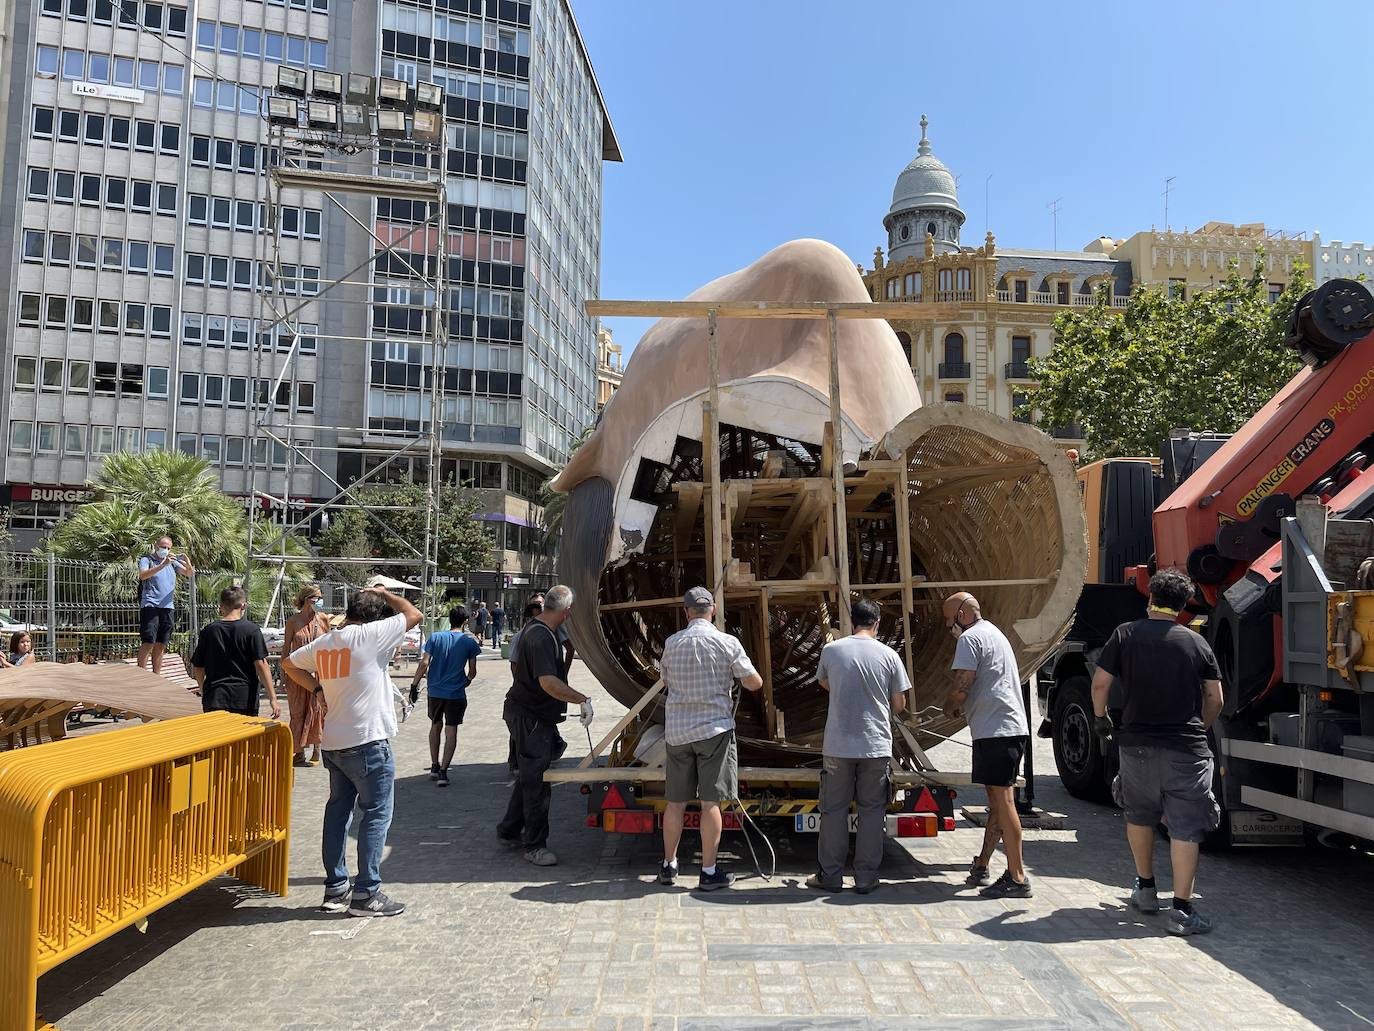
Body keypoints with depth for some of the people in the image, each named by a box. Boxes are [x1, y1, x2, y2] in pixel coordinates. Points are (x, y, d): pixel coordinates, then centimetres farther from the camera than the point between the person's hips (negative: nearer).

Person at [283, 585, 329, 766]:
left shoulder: (323, 619, 1)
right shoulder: (293, 621, -3)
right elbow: (286, 647, 2)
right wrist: (283, 672, 0)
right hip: (297, 672, -1)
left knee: (317, 709, 1)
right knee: (298, 712, 7)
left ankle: (316, 752, 12)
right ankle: (300, 752, 17)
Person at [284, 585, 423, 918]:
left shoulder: (323, 643, 7)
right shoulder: (370, 636, -14)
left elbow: (288, 662, 23)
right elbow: (414, 615, -8)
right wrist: (384, 593, 6)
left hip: (333, 743, 8)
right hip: (368, 742, -7)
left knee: (338, 811, 15)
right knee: (377, 815, 1)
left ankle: (335, 889, 22)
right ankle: (366, 894, 4)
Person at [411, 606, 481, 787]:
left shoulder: (435, 638, -2)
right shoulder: (469, 643, -3)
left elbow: (424, 664, -8)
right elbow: (472, 672, 1)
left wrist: (414, 685, -2)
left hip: (435, 691, 2)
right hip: (456, 693, -2)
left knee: (435, 726, 19)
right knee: (451, 731, 3)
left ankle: (434, 767, 24)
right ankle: (443, 771, -2)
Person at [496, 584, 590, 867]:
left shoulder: (537, 628, 9)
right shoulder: (541, 637, -25)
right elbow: (548, 682, -36)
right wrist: (583, 700, -36)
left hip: (533, 714, 11)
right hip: (530, 717, -11)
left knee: (530, 777, 20)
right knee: (536, 782, -1)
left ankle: (508, 832, 33)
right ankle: (534, 845, 9)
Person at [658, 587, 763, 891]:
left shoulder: (671, 643, 1)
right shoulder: (727, 643, -8)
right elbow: (754, 683, -3)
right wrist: (731, 675, 17)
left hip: (677, 731, 3)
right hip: (714, 728, -3)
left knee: (675, 801, 12)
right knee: (711, 802, 2)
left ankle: (668, 865, 23)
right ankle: (709, 872, 8)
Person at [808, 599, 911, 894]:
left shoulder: (831, 650, -3)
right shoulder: (889, 655, -3)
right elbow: (899, 704, 3)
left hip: (838, 746, 0)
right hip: (877, 746, 0)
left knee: (834, 810, 10)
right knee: (872, 811, 10)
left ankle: (829, 875, 16)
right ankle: (866, 878, 14)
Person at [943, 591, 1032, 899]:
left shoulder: (970, 638, -9)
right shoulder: (996, 634, 23)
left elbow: (961, 688, -15)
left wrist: (949, 707, 5)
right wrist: (963, 707, 20)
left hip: (995, 730, -10)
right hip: (1013, 727, 10)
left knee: (1002, 801, -8)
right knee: (997, 800, 13)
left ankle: (1017, 878, -6)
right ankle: (981, 865, 23)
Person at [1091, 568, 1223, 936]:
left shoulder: (1126, 634, -1)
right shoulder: (1197, 643, 3)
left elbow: (1100, 684, -2)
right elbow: (1215, 699, 6)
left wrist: (1100, 718, 15)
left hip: (1136, 744, 1)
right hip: (1187, 750, -1)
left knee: (1139, 816, 21)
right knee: (1185, 828, 2)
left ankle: (1146, 889, 30)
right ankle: (1181, 909, -1)